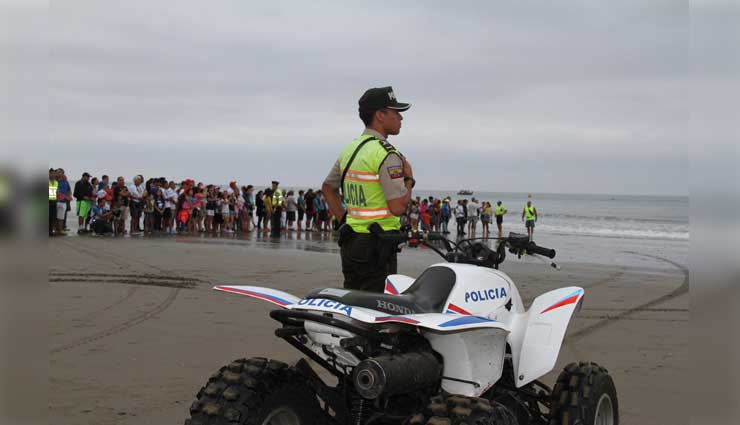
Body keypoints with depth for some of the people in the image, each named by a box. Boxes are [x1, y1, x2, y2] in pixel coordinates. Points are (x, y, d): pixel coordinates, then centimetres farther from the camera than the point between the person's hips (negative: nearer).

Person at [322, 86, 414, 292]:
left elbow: (328, 188, 24)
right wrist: (409, 179, -4)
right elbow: (398, 207, -20)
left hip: (350, 242, 9)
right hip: (376, 244, -9)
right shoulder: (386, 154, -15)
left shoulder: (350, 149, 13)